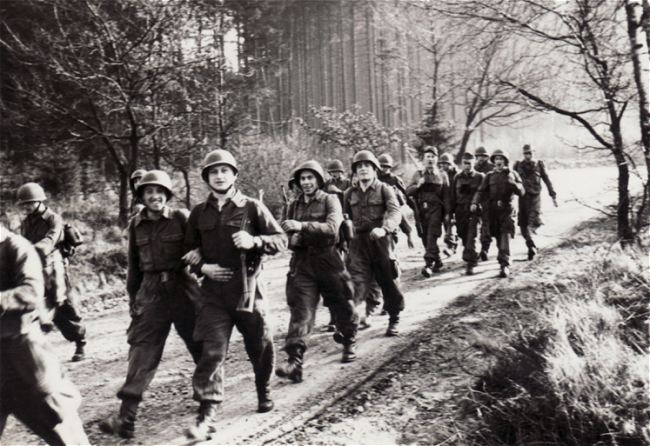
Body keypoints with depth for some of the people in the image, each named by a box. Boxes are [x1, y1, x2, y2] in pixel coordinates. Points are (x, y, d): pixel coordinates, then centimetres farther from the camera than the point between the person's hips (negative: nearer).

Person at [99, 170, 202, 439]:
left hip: (182, 289, -2)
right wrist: (132, 298, 13)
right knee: (141, 354, -3)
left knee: (202, 347, 11)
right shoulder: (136, 225, 5)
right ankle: (126, 419, -1)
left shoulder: (181, 218, -5)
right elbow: (134, 265, 12)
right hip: (151, 293, 2)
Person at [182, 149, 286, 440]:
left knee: (260, 346, 12)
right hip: (213, 291, 1)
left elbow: (281, 239, -3)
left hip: (247, 289, -1)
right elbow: (189, 251, 15)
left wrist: (254, 241, -21)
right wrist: (202, 267, -5)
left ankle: (264, 392, 39)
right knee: (212, 351, -7)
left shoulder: (252, 207, -2)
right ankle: (207, 415, -3)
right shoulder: (199, 213, 6)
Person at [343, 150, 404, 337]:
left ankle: (394, 321, 27)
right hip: (358, 243, 2)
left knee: (389, 282, 9)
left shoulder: (385, 189, -2)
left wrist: (384, 229, -34)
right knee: (356, 283, -10)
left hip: (380, 242, -2)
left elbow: (395, 212, -17)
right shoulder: (350, 193, 9)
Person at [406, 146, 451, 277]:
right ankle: (437, 262, 24)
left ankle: (429, 264, -21)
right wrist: (418, 185, -11)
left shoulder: (442, 175, 8)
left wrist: (447, 212, -2)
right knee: (425, 237, 7)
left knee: (432, 236, -15)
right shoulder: (418, 175, 13)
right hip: (422, 210, 4)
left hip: (435, 208, -3)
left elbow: (446, 195, 5)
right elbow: (408, 191, 7)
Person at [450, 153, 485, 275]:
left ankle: (470, 264, -11)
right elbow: (453, 196, 11)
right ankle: (470, 258, 31)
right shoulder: (457, 178, 10)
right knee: (464, 236, 11)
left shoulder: (480, 177, 2)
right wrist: (451, 212, 7)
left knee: (471, 237, -12)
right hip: (460, 212, 4)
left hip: (474, 211, -4)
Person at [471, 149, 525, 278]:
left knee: (505, 235, -14)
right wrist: (475, 203, -15)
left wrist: (513, 183, -18)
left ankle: (505, 265, -20)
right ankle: (503, 257, 30)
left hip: (507, 209, -3)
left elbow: (521, 191, 2)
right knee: (498, 236, 9)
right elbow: (481, 191, 2)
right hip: (493, 209, 3)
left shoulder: (512, 174, 7)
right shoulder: (490, 176, 11)